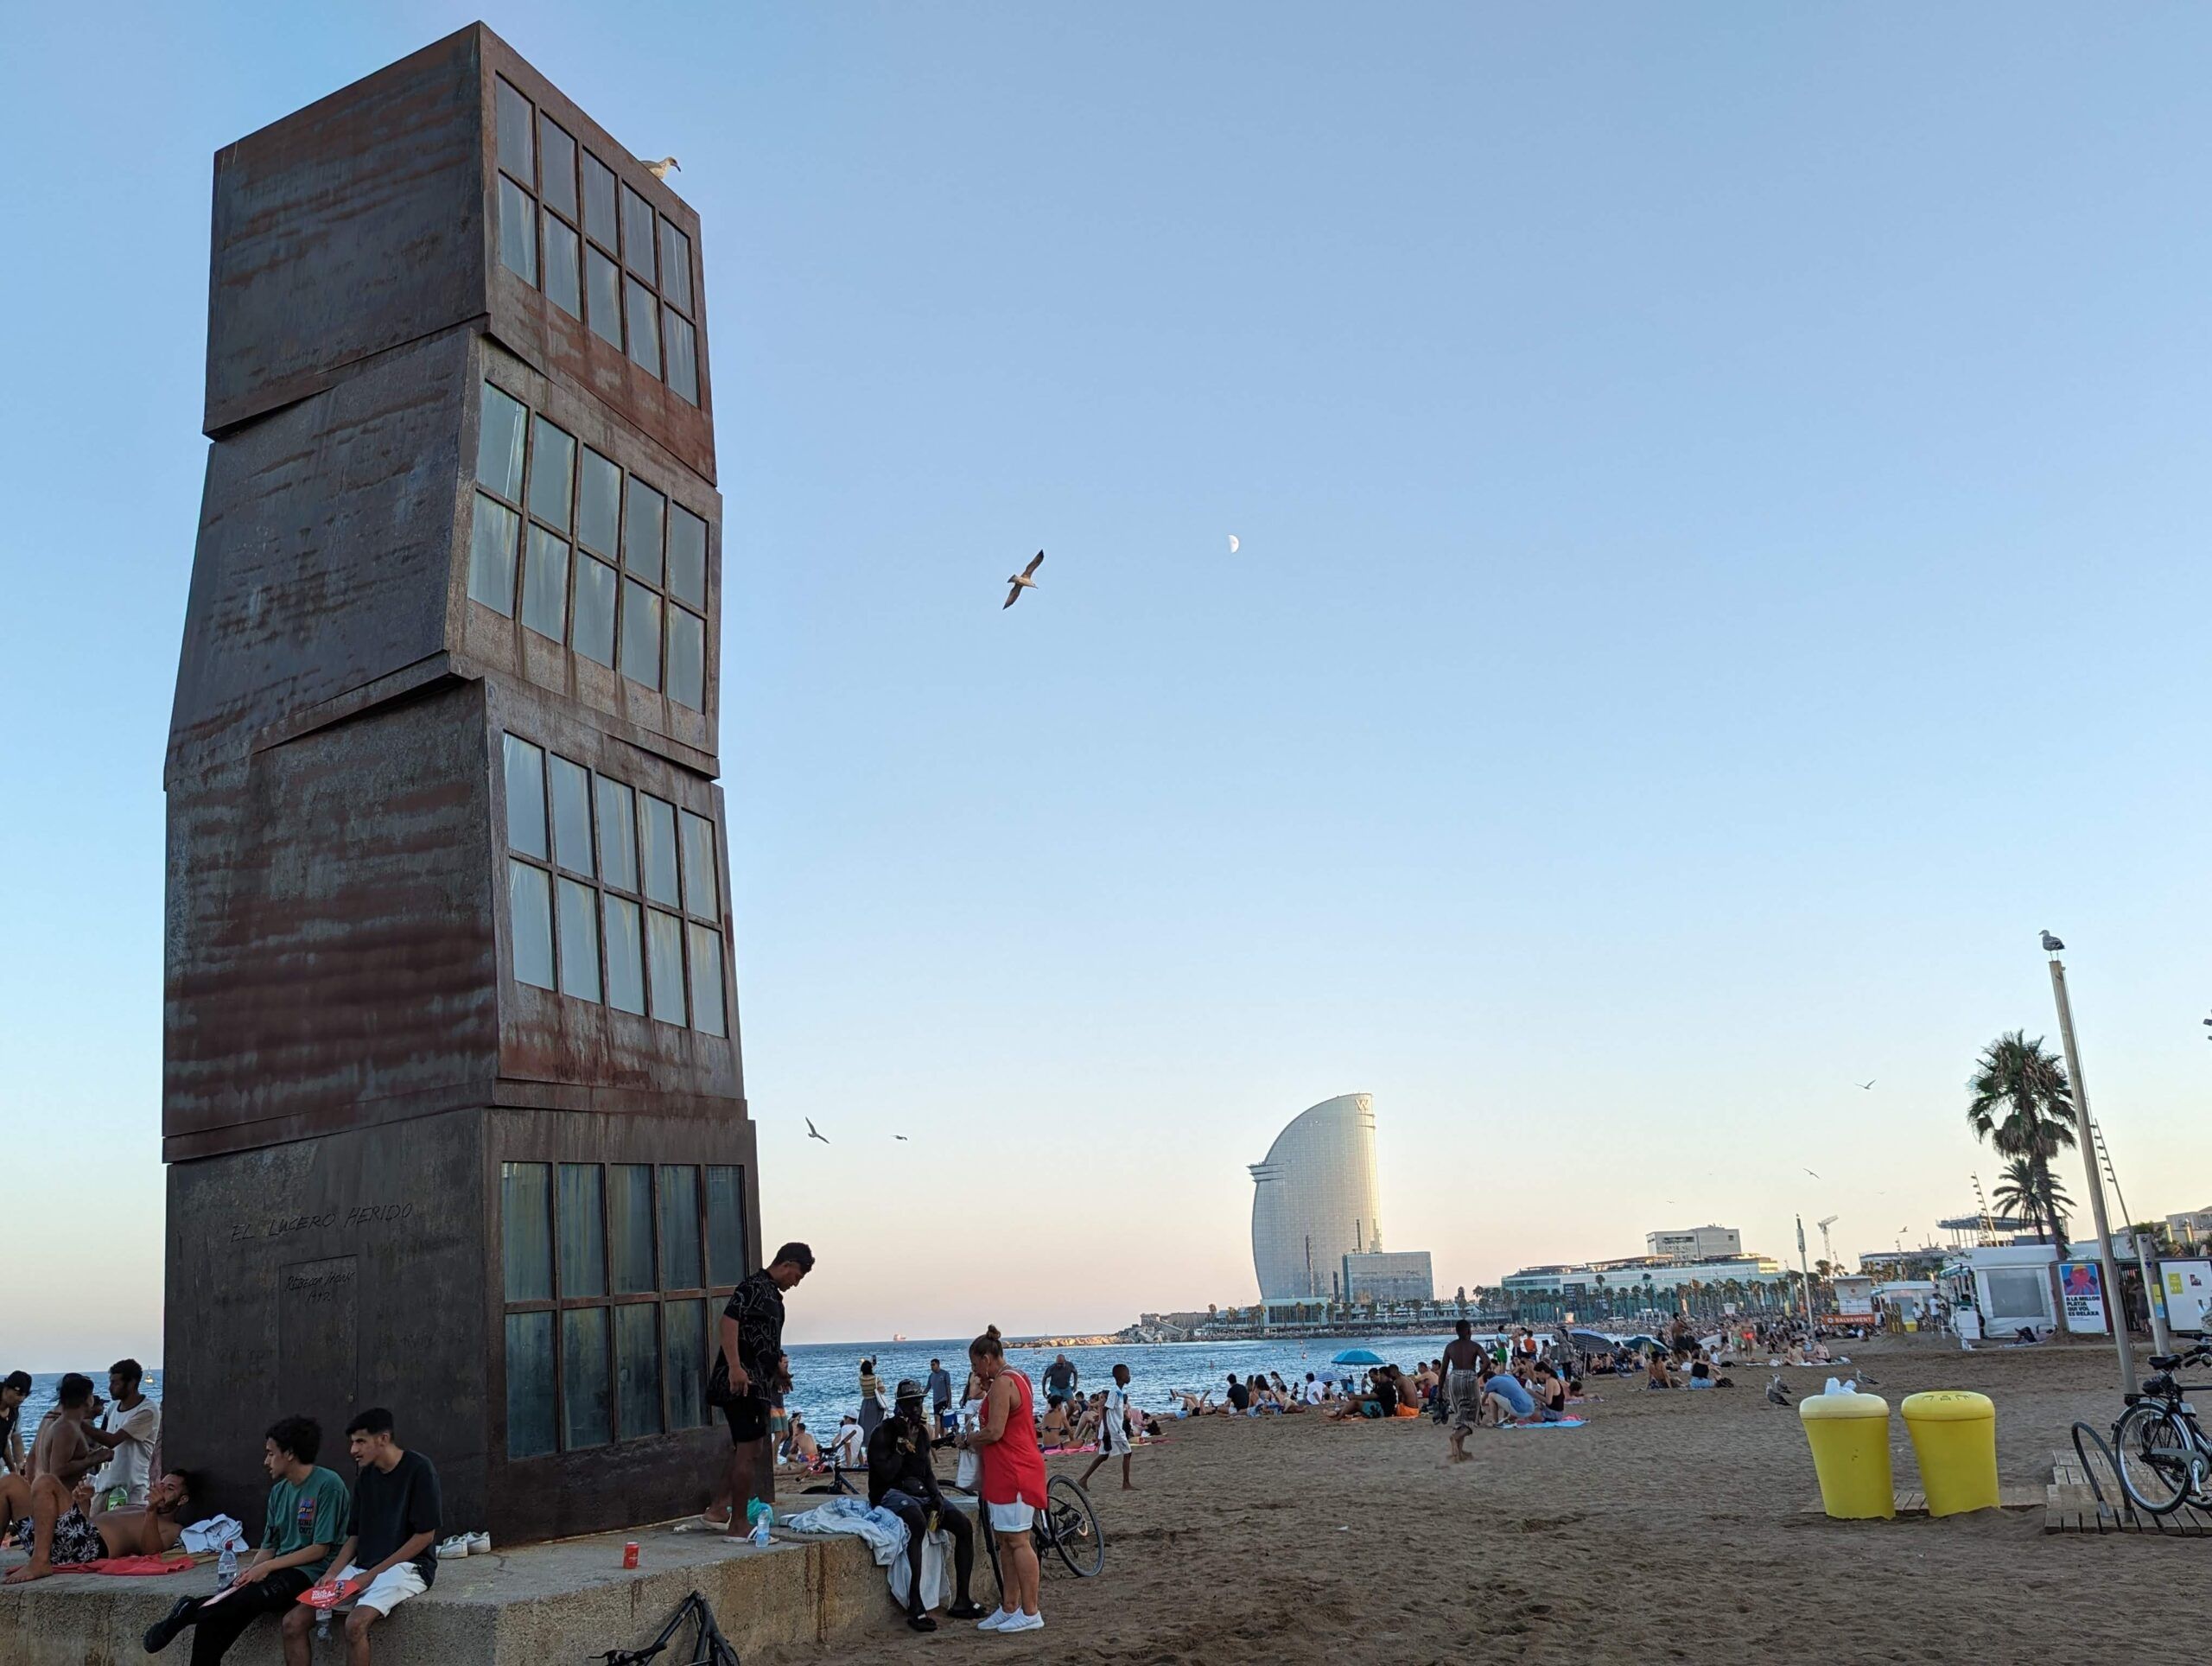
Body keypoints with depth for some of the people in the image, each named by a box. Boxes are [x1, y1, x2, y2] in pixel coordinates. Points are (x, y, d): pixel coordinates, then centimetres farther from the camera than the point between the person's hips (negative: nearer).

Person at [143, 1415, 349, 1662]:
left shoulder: (328, 1485, -11)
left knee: (247, 1599, -34)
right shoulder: (279, 1491, 14)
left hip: (311, 1572, -7)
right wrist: (251, 1569, -6)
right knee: (213, 1617, -18)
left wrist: (267, 1567, -15)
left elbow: (320, 1549, -13)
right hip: (279, 1570, 7)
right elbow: (269, 1546, 15)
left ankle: (191, 1610, -13)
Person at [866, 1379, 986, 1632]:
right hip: (890, 1494, -7)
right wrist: (903, 1442, -20)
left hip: (919, 1491, 7)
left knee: (964, 1527, -12)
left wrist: (937, 1495, 0)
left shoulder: (922, 1431, 13)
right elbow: (886, 1474, -20)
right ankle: (915, 1606, -41)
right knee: (918, 1523, -39)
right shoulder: (883, 1433, -9)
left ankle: (961, 1601, -5)